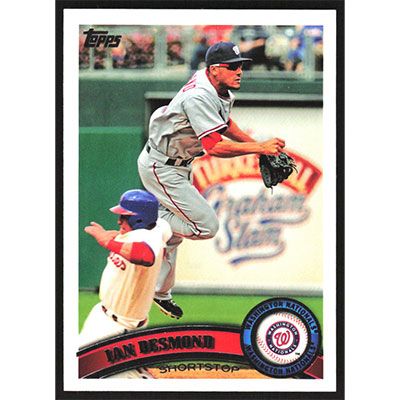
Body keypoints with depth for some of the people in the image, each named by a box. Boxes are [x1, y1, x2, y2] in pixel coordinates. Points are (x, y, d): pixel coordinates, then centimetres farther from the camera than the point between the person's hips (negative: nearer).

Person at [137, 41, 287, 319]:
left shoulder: (222, 91, 0)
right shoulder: (199, 97, -30)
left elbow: (224, 123, 19)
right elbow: (214, 146, -35)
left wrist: (257, 144, 8)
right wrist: (258, 148, -33)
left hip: (179, 166, 10)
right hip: (161, 168, -10)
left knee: (174, 228, 20)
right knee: (206, 225, -12)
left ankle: (160, 293, 33)